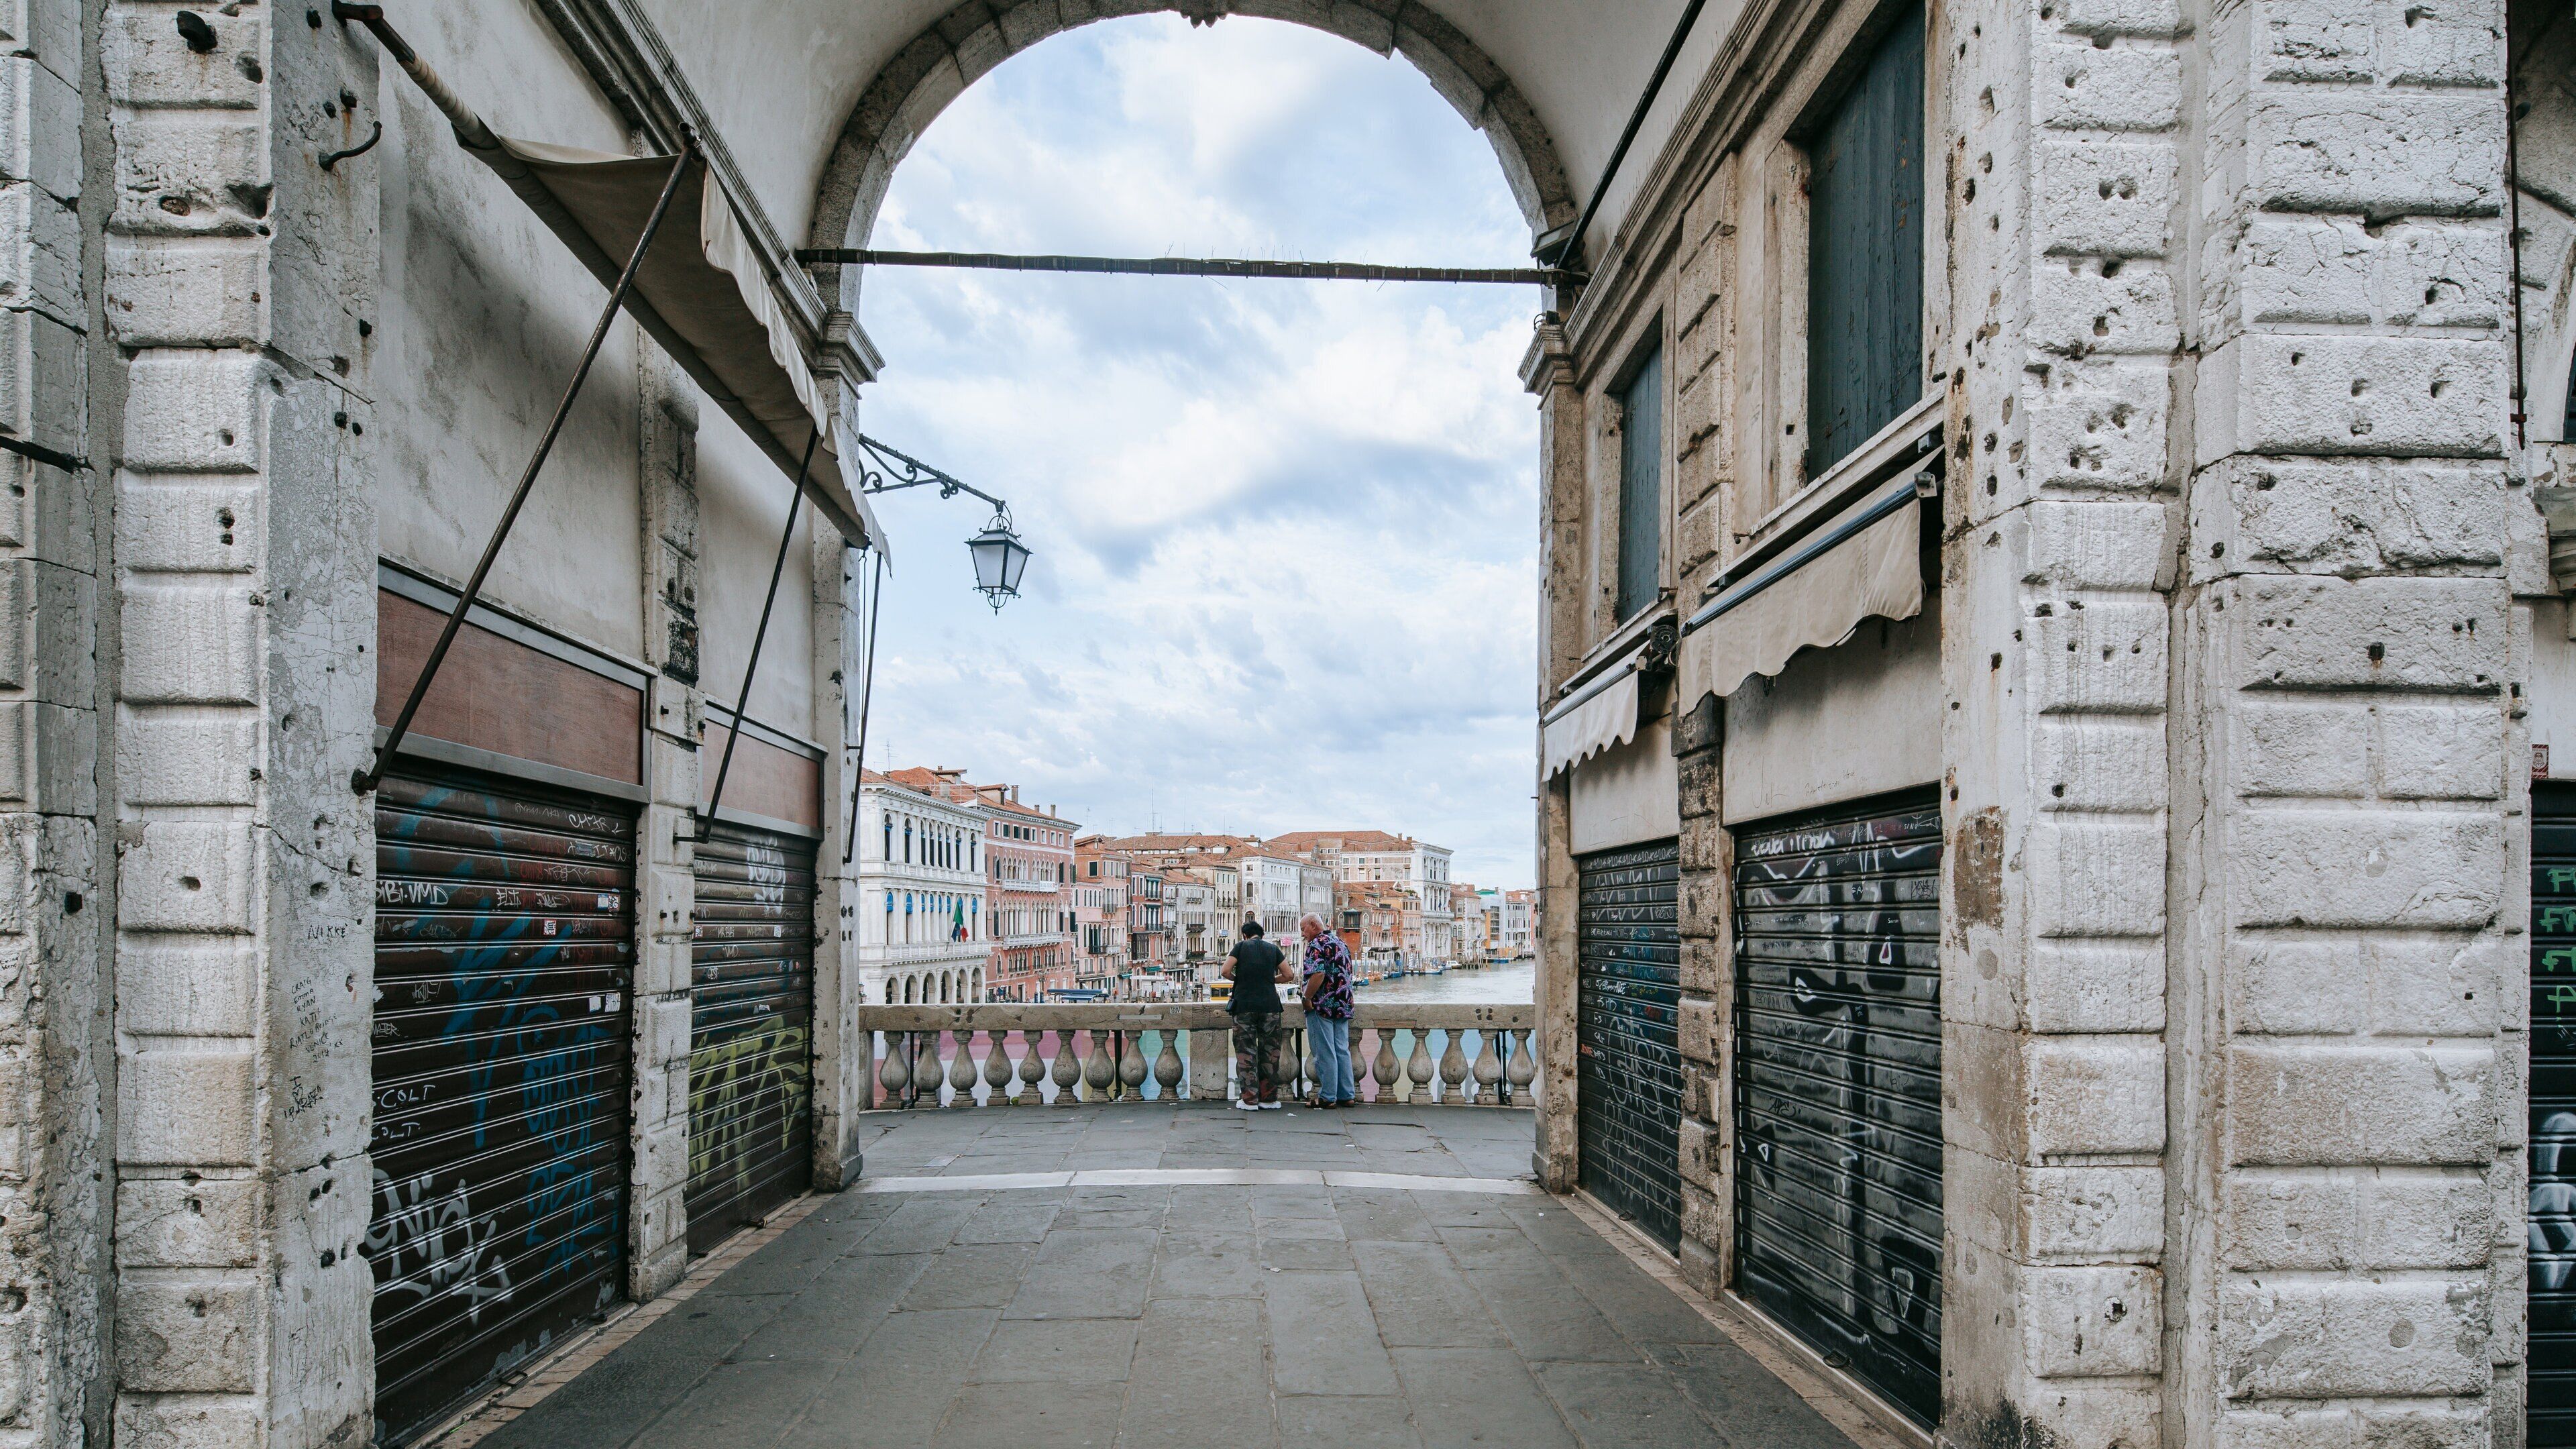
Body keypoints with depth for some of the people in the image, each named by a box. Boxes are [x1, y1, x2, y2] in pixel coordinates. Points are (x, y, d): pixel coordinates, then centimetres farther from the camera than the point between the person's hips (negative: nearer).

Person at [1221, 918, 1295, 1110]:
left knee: (1246, 1052, 2)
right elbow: (1288, 976, 8)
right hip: (1270, 1006, 2)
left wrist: (1237, 979, 14)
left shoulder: (1241, 946, 5)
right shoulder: (1273, 949, 11)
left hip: (1245, 1006, -2)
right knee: (1270, 1053, 7)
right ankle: (1269, 1099, 9)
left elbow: (1225, 972, -5)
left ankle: (1250, 1100, 0)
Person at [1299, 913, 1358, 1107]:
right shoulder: (1340, 942, 18)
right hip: (1343, 1004, 8)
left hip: (1322, 1005, -8)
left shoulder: (1317, 944, -10)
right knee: (1342, 1051, 10)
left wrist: (1307, 998, -17)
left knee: (1325, 1053, -3)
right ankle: (1347, 1096, 11)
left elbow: (1318, 974, -24)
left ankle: (1327, 1097, 0)